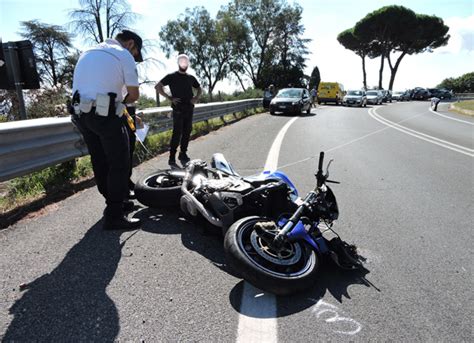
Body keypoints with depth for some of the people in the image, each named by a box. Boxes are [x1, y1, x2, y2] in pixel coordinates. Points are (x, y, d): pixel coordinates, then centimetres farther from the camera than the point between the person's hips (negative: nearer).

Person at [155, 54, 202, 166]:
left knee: (187, 132, 6)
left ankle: (183, 154, 18)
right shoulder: (172, 76, 2)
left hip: (189, 109, 5)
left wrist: (196, 98, 8)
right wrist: (169, 98, -10)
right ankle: (172, 158, -7)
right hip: (178, 109, -5)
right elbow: (157, 87, -3)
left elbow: (199, 89, 28)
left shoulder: (191, 78, 15)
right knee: (177, 133, -10)